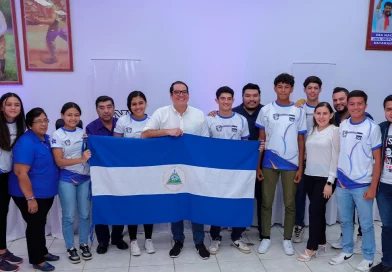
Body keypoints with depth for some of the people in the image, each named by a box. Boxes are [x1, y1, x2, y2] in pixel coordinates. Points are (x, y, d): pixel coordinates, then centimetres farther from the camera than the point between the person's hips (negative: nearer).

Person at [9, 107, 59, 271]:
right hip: (31, 195, -8)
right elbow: (20, 172, -25)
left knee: (41, 224, 20)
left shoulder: (46, 139, 5)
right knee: (35, 225, 5)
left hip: (46, 193, 8)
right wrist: (30, 198, -24)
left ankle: (42, 252, 36)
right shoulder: (26, 143, -21)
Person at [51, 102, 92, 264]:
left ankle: (84, 244, 25)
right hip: (67, 180, -3)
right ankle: (70, 248, 20)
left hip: (84, 178, 3)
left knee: (85, 214, 9)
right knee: (69, 216, 5)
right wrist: (81, 159, -23)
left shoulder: (83, 133, 5)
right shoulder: (58, 135, -6)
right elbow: (59, 161, -12)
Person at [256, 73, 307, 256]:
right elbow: (261, 139, 4)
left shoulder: (299, 112, 2)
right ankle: (266, 237, 21)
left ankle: (287, 239, 23)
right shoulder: (266, 110, 1)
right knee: (266, 202, 7)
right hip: (269, 164, 0)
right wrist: (257, 165, 0)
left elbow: (301, 141, 4)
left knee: (290, 203, 8)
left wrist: (300, 167, -1)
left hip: (291, 165, 0)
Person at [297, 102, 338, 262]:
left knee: (314, 209, -6)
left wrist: (330, 182, -12)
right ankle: (321, 241, 28)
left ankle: (311, 248, 5)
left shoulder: (335, 131, -6)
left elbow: (335, 157, -9)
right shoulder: (311, 130, 10)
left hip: (325, 178, -5)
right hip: (309, 176, 5)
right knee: (318, 210, 13)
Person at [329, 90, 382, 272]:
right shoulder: (342, 125, 5)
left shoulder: (372, 128, -8)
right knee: (345, 221, 15)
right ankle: (347, 251, 32)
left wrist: (373, 187, -10)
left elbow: (377, 160, -6)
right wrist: (338, 176, 8)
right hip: (342, 183, 4)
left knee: (366, 224, 8)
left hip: (362, 185, -4)